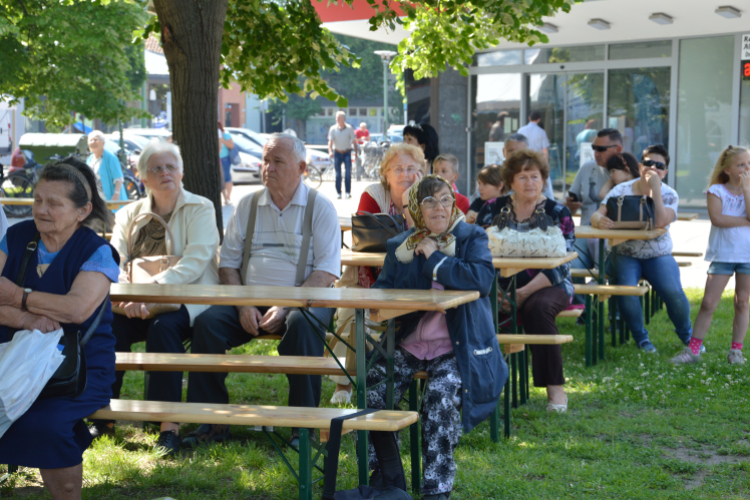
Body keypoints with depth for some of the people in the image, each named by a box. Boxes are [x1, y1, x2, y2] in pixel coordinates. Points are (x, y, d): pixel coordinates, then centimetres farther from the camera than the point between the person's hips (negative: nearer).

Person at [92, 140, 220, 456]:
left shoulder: (200, 210, 2)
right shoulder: (130, 214, 16)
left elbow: (195, 262, -13)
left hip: (187, 300, -4)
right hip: (139, 304, 4)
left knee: (163, 327, -35)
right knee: (109, 323, -26)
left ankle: (170, 426, -32)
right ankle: (104, 416, -16)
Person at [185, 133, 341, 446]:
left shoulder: (320, 208, 1)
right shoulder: (247, 206, 13)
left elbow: (326, 273, -8)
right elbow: (227, 264, 11)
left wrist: (286, 307, -20)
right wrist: (243, 306, -8)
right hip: (251, 299, 4)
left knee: (301, 326, -37)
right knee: (207, 323, -22)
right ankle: (214, 423, -15)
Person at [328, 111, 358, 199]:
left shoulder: (349, 128, -3)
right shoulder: (333, 129, -2)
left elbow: (354, 141, 3)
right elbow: (330, 141, -7)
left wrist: (356, 152, 0)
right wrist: (330, 151, -23)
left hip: (347, 152, -1)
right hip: (337, 153, 1)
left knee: (348, 172, -11)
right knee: (338, 174, 2)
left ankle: (348, 192, -8)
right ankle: (338, 193, 10)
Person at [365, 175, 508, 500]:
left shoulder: (472, 239, 3)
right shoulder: (399, 246, 14)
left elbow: (482, 279, -15)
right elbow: (384, 287, 13)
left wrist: (435, 258, -9)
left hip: (455, 347, -4)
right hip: (408, 342, 4)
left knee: (441, 396, -31)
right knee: (372, 387, -20)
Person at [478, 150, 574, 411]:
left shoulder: (558, 213, 2)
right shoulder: (494, 208, 8)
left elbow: (560, 265, -7)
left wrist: (525, 293, -21)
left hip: (548, 286, -2)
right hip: (501, 285, 2)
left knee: (537, 307, -34)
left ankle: (555, 387, -24)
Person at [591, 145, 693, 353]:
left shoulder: (669, 195, -4)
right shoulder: (621, 191, -2)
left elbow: (660, 222, -24)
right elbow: (596, 216, -12)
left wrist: (655, 188, -23)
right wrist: (600, 220, -37)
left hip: (658, 256, 0)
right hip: (626, 255, 0)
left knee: (673, 292, -23)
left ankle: (686, 335, 8)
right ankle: (640, 337, -1)